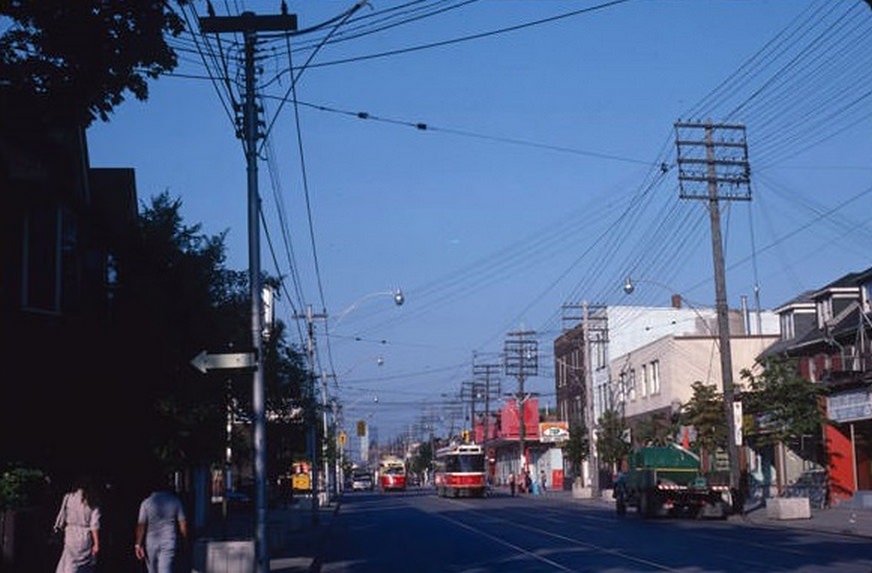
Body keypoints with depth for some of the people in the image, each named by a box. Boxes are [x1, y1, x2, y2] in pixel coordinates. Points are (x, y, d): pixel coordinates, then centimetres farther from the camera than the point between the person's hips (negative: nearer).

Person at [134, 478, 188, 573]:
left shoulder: (147, 503, -4)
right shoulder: (175, 501, -1)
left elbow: (141, 526, -8)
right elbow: (183, 524, 0)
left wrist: (138, 545, -4)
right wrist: (184, 540, 11)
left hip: (151, 543, 0)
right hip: (169, 543, 0)